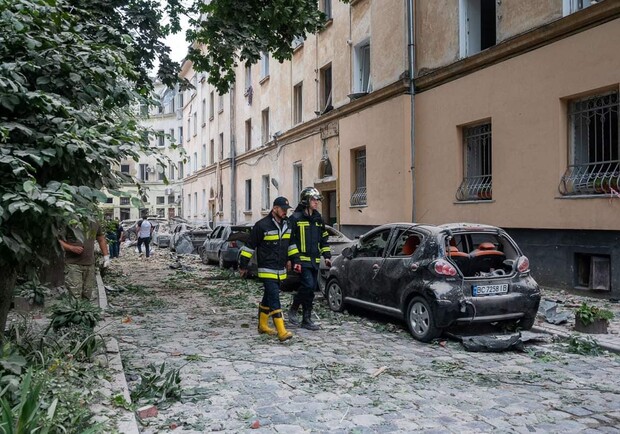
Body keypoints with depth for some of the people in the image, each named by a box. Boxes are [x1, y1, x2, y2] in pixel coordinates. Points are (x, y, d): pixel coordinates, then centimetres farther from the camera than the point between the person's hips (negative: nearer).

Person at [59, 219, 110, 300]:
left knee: (87, 297, 9)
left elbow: (101, 239, 21)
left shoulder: (94, 223, 10)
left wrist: (106, 257, 17)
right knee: (75, 297, -12)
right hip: (73, 264, -5)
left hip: (90, 265, 5)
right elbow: (58, 240, -5)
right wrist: (72, 248, -20)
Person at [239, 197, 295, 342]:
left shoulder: (287, 224, 9)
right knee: (274, 299, -13)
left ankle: (263, 325, 30)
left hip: (281, 270, 7)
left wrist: (288, 259, 24)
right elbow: (250, 246, -7)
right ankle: (281, 331, -17)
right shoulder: (262, 225, -12)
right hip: (267, 269, -7)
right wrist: (243, 265, -4)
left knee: (268, 297, 18)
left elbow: (290, 243, 26)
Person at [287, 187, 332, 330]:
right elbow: (291, 241, -9)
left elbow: (323, 239, 22)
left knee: (311, 289, 8)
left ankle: (306, 319, 16)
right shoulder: (296, 218, -6)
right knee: (308, 285, -18)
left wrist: (327, 256, 13)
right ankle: (293, 309, 3)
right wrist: (295, 260, -15)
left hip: (315, 260, 7)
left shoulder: (318, 219, 15)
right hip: (302, 259, -7)